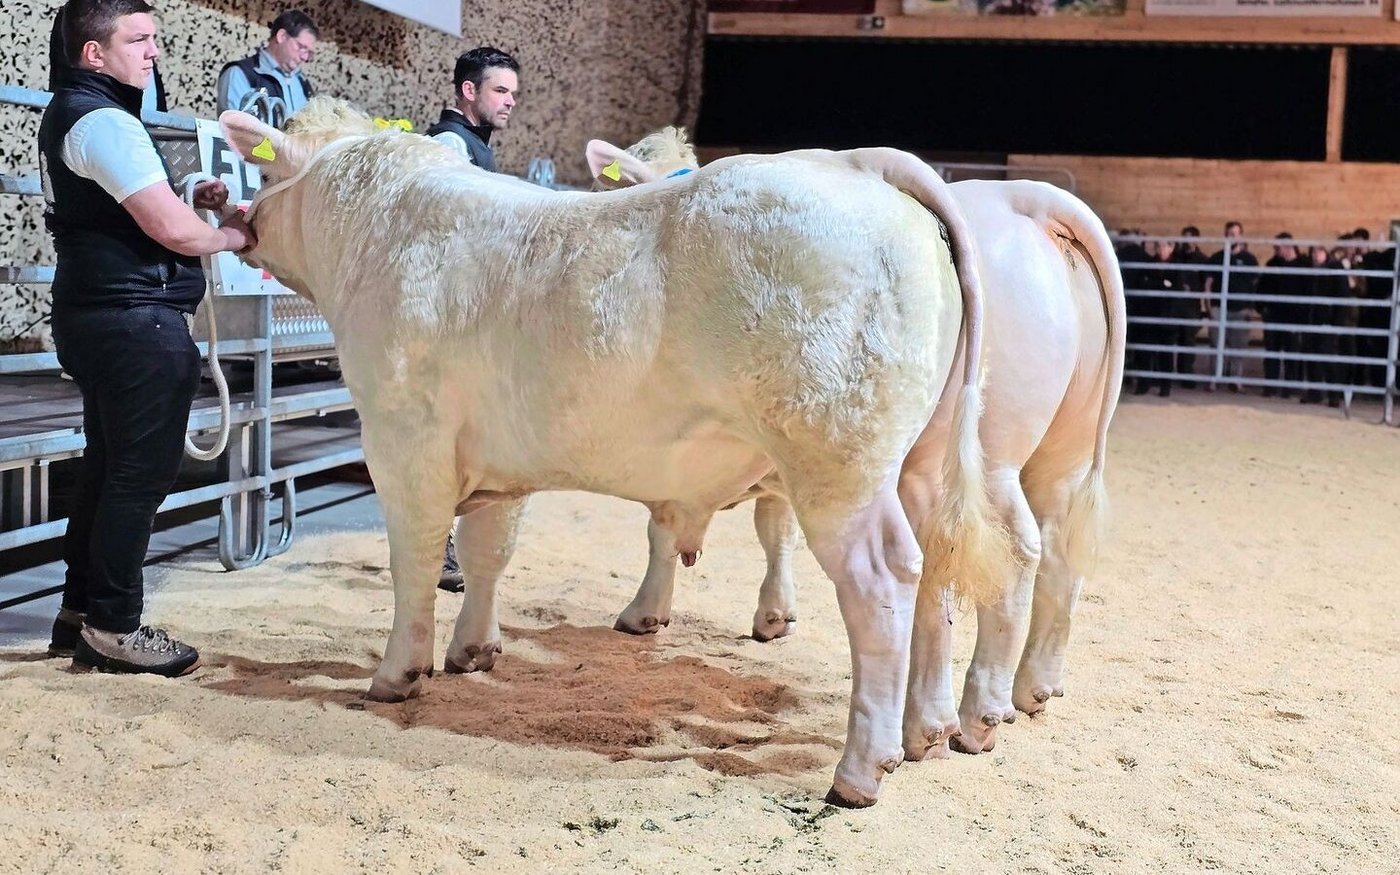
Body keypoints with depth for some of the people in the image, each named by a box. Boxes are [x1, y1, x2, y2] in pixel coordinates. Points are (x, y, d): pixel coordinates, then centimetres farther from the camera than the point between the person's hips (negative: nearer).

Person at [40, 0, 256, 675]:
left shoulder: (70, 112, 16)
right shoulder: (103, 120, -16)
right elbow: (173, 231, -23)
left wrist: (191, 204, 8)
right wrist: (233, 236, -4)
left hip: (95, 313, 10)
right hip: (137, 320, -10)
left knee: (107, 466, 16)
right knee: (141, 474, -3)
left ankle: (79, 611, 24)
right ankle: (113, 628, 4)